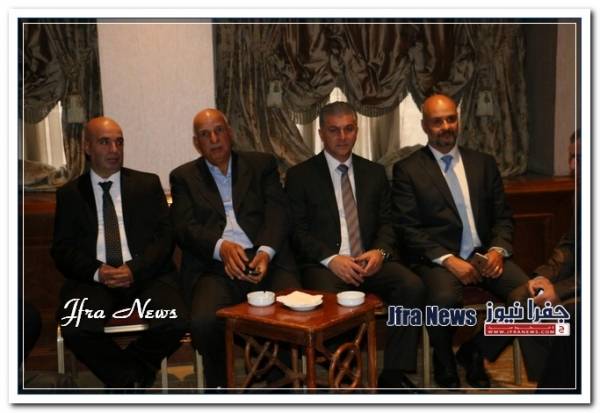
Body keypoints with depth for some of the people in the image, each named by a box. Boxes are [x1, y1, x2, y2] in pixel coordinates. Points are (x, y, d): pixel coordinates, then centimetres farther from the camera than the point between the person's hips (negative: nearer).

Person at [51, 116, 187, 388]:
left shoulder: (148, 184, 14)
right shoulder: (69, 194, 15)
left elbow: (164, 235, 5)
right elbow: (62, 249, 7)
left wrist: (135, 270, -13)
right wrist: (97, 271, -13)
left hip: (146, 274, 0)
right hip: (93, 279, 0)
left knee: (174, 323, -27)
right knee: (76, 330, -29)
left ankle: (127, 369, 5)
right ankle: (130, 380, -2)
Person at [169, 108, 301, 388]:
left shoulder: (262, 164, 19)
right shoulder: (184, 177, 17)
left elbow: (278, 214, 7)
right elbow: (185, 227, 3)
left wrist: (266, 252, -13)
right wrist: (221, 246, -18)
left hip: (265, 260, 1)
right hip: (214, 267, 0)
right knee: (204, 320, -31)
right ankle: (219, 387, -3)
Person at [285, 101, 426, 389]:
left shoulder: (375, 173, 18)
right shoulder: (300, 175, 7)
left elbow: (386, 223, 14)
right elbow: (298, 232, 0)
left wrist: (379, 251, -9)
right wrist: (331, 259, -16)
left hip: (369, 261, 3)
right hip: (323, 264, -3)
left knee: (413, 286, -24)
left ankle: (393, 375, -13)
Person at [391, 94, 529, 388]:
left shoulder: (483, 163, 16)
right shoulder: (407, 170, 3)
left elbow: (503, 216, 14)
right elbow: (408, 229, -5)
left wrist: (498, 249, -7)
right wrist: (448, 259, -17)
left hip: (484, 254, 4)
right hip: (437, 258, -4)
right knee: (444, 298, -35)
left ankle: (474, 352, 6)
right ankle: (445, 365, -1)